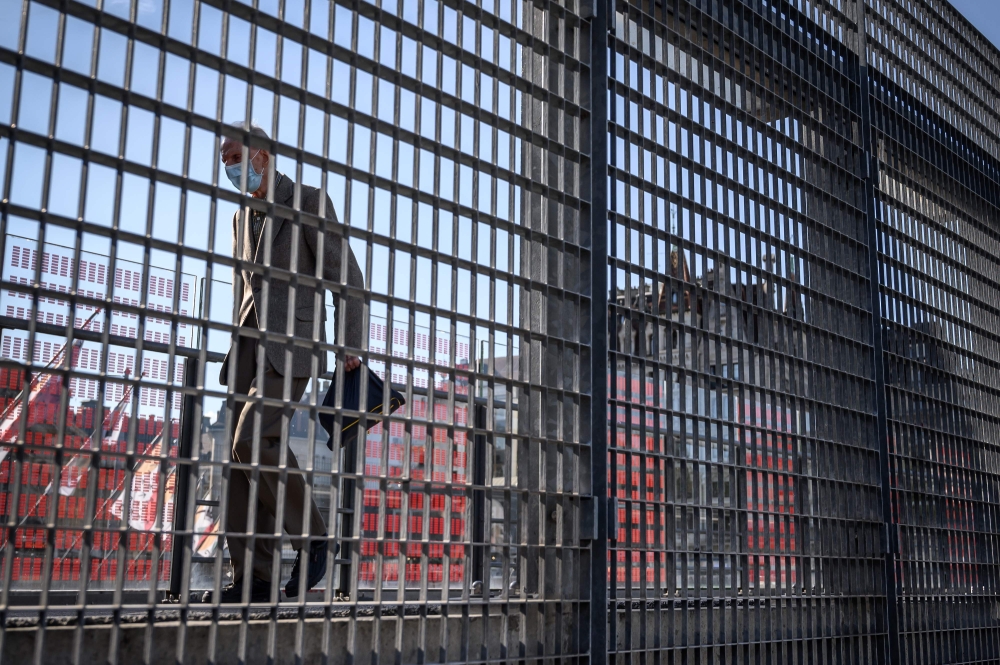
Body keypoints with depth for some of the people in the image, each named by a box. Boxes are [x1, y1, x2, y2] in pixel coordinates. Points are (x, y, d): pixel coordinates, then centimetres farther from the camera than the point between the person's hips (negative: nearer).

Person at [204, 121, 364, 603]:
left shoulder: (310, 202, 0)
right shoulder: (242, 217, 21)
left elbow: (346, 277, -3)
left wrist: (351, 347, -9)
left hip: (291, 346, -7)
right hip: (249, 349, 7)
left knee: (253, 440, -23)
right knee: (241, 454, -3)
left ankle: (310, 538, -6)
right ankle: (253, 578, -1)